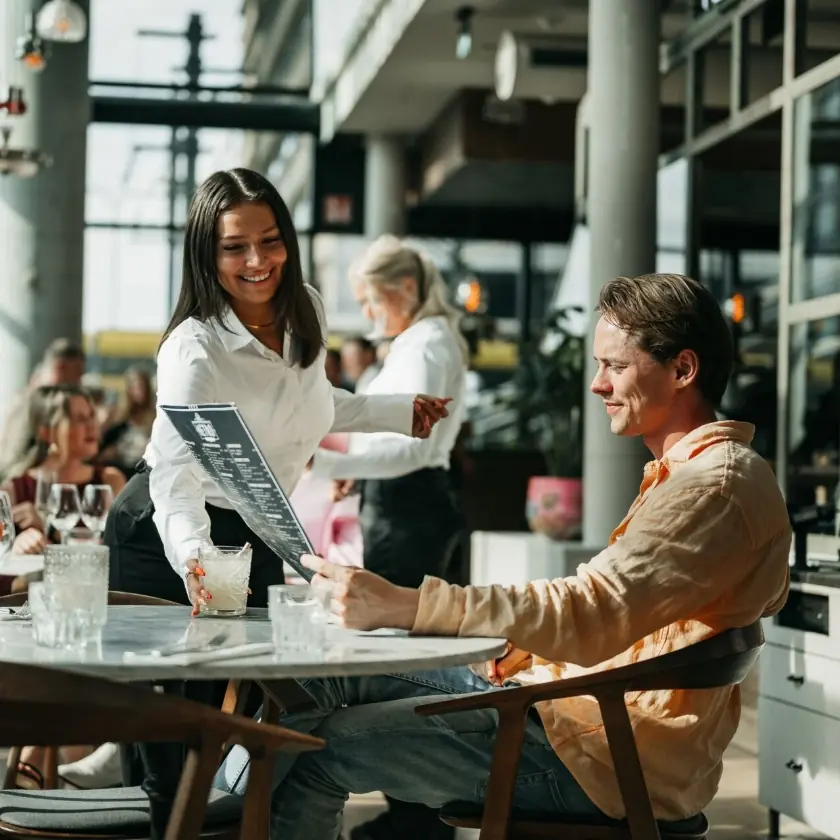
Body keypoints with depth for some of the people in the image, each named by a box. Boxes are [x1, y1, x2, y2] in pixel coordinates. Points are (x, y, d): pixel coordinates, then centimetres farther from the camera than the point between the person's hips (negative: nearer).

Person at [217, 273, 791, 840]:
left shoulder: (719, 484, -18)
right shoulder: (685, 472, 17)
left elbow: (590, 614, -29)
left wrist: (400, 605, -32)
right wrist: (525, 652, 3)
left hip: (608, 755, -10)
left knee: (318, 747, -13)